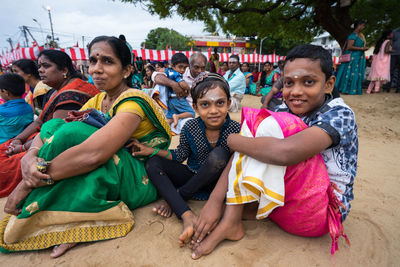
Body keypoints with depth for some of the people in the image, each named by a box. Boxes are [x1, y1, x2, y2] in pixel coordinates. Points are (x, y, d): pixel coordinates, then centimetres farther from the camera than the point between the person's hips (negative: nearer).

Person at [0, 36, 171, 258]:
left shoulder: (133, 102, -19)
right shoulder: (96, 101, 6)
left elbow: (93, 153, -33)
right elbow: (45, 134, 1)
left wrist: (28, 183, -22)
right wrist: (29, 157, -21)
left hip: (142, 181, -7)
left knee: (70, 133, -24)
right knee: (54, 127, -6)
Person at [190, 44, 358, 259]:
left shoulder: (340, 114, -18)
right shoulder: (284, 111, 0)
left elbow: (286, 152, -39)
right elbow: (245, 150, -12)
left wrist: (233, 140, -22)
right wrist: (215, 200, -21)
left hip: (322, 210, -6)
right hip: (282, 195, 6)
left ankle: (231, 222, -18)